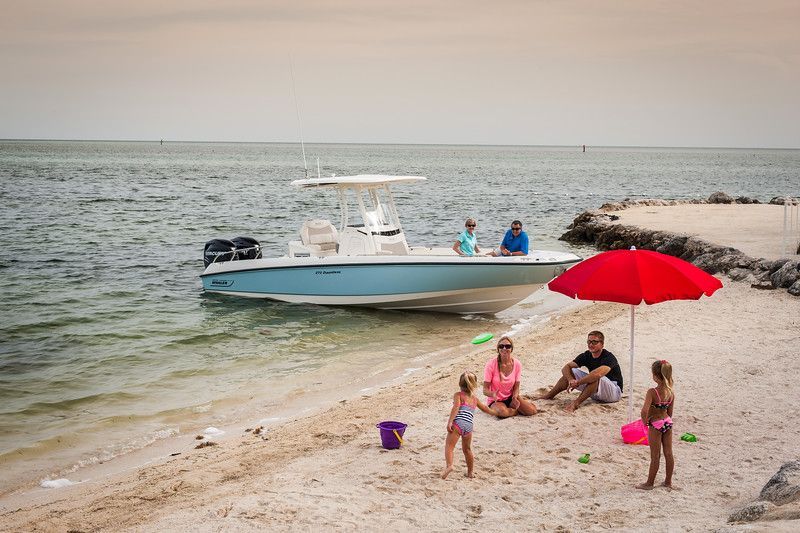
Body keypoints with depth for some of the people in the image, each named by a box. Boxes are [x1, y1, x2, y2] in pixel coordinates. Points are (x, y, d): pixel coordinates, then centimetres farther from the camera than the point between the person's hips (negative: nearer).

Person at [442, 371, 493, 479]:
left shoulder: (458, 395, 9)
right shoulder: (474, 398, 24)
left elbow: (456, 407, -9)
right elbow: (485, 408, 39)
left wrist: (450, 422, -16)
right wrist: (492, 412, 61)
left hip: (458, 423, -5)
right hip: (469, 426, 5)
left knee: (449, 445, -11)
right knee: (467, 449, 21)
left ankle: (449, 465, -34)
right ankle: (470, 472, 28)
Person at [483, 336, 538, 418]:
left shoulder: (517, 364, -6)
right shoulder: (491, 364, -17)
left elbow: (516, 387, 1)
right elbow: (485, 390, -14)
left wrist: (515, 397, -22)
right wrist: (492, 394, -37)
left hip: (510, 398, 3)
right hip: (495, 401, -3)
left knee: (532, 410, -20)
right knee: (502, 412, -38)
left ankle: (513, 405, 9)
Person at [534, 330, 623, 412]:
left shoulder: (608, 358, -23)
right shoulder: (586, 355, -2)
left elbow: (598, 374, -42)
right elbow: (566, 367, -6)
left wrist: (577, 383, -36)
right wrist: (571, 380, -27)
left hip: (615, 392, -7)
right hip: (595, 394, 7)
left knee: (596, 377, -37)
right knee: (571, 372, -1)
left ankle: (576, 402, -38)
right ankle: (549, 395, 8)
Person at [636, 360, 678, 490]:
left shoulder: (652, 392, -23)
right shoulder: (671, 392, -4)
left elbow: (644, 411, -32)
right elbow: (670, 412, 6)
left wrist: (645, 421, -13)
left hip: (655, 425, -6)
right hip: (667, 423, 6)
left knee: (655, 456, 5)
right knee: (668, 453, 15)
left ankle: (649, 483, 18)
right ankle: (668, 481, 27)